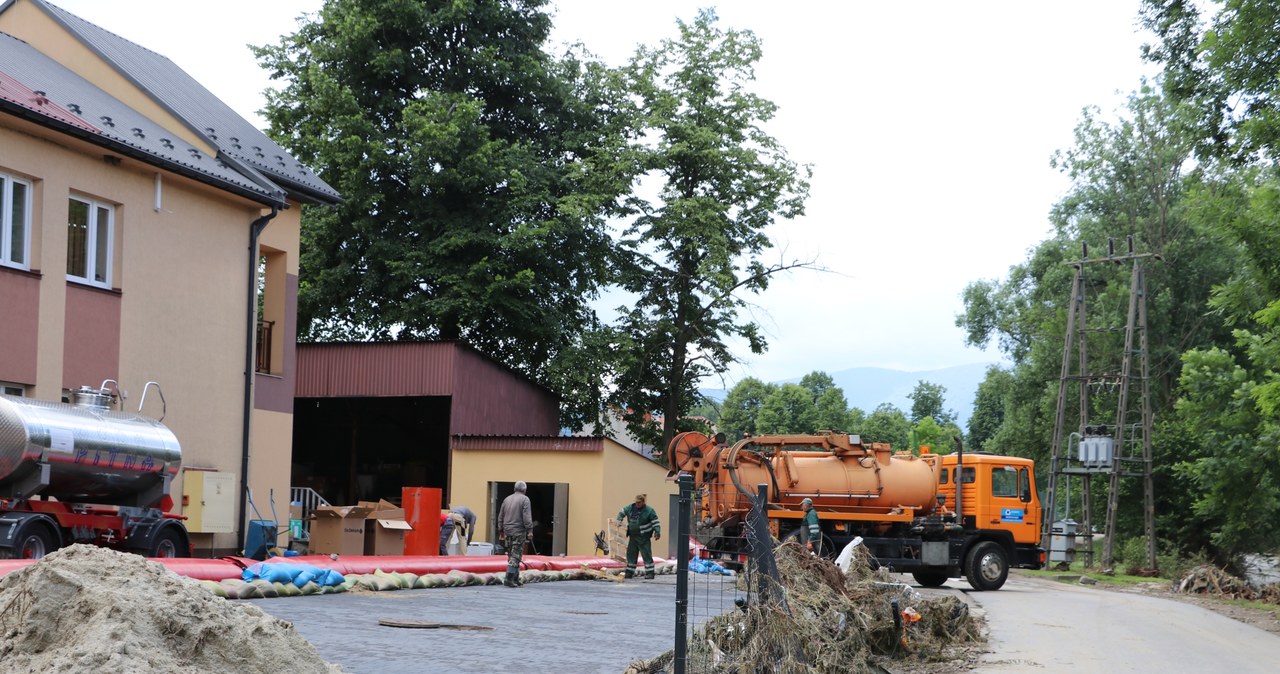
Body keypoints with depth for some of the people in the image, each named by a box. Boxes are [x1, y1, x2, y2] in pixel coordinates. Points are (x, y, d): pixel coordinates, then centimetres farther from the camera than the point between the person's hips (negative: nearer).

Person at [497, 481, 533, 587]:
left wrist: (500, 531, 24)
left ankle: (516, 579, 16)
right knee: (516, 556, -7)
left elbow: (500, 517, 18)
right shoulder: (524, 499, -5)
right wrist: (530, 531, -14)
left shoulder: (507, 499, 15)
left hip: (507, 531, 6)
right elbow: (527, 517, -14)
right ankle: (509, 579, -16)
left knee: (511, 555, 12)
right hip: (519, 532, -6)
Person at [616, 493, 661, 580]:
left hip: (643, 538, -6)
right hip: (632, 537, 6)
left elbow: (655, 522, -7)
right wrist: (619, 520, 8)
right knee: (631, 555, 11)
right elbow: (622, 512, 23)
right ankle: (629, 573, 20)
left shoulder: (649, 511, -8)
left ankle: (650, 573, -3)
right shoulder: (630, 508, 6)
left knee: (647, 555, -7)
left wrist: (657, 532, -16)